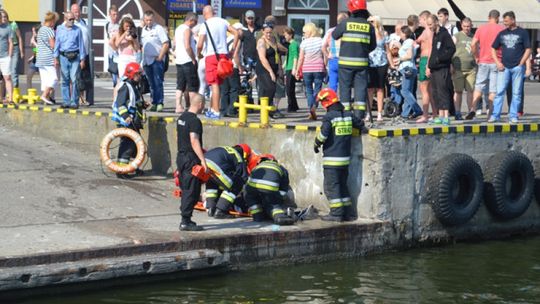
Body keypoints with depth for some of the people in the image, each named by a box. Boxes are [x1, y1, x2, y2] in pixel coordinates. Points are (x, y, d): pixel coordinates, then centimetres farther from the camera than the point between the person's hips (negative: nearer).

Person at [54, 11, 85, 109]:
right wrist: (56, 58, 6)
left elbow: (81, 44, 6)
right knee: (65, 80, 5)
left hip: (75, 57, -2)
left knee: (74, 80, -8)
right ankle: (66, 101, 11)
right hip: (63, 56, 2)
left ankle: (74, 102, -5)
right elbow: (57, 43, 11)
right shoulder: (59, 29, 9)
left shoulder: (77, 30, 5)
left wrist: (82, 59, 3)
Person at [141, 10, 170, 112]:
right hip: (146, 60, 6)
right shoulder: (143, 30, 14)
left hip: (157, 59, -6)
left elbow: (166, 44, -11)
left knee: (158, 83, -9)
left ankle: (160, 103, -10)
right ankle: (154, 103, 13)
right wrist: (142, 57, 11)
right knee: (151, 84, 9)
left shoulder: (159, 29, -6)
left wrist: (160, 57, -14)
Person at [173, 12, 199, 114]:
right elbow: (187, 46, -20)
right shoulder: (187, 29, -12)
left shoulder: (178, 29, 16)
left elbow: (174, 45, 20)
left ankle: (178, 106, 3)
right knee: (193, 86, -2)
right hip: (188, 61, -9)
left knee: (180, 85, 8)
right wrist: (194, 59, -14)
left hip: (179, 61, 9)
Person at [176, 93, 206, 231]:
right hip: (191, 159, -9)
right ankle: (185, 222, -6)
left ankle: (185, 219, 19)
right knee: (192, 191, -5)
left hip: (181, 156, 9)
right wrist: (203, 160, -28)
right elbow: (194, 141, -25)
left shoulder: (182, 117, 12)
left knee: (186, 190, 15)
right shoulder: (194, 121, -17)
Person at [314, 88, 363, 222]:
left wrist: (316, 144, -2)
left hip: (332, 159, -7)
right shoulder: (348, 115, 6)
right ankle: (348, 212, 15)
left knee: (331, 186, -1)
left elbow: (323, 134, -19)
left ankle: (336, 213, -4)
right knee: (343, 185, 16)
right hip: (345, 158, 7)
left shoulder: (329, 117, -14)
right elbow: (360, 124, 17)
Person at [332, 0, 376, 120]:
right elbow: (373, 45, 7)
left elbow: (334, 35, 6)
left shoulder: (346, 23, -6)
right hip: (362, 62, 1)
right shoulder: (369, 26, 1)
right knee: (360, 87, 4)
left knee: (345, 87, 5)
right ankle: (359, 114, -1)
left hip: (346, 62, -1)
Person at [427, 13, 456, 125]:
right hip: (435, 69, 9)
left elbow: (452, 49, -17)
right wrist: (430, 65, 16)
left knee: (443, 92, -11)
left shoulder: (444, 34, -9)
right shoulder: (435, 35, 18)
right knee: (435, 93, 9)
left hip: (442, 68, -9)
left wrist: (439, 58, -17)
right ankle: (441, 116, 14)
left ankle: (446, 117, -12)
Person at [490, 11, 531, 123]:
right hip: (504, 67, 2)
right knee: (499, 91, -4)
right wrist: (498, 63, 3)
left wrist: (521, 63, -7)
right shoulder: (502, 33, 11)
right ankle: (495, 115, -2)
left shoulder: (522, 32, 3)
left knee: (516, 93, 1)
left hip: (518, 67, -2)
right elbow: (493, 49, 16)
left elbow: (528, 50, 1)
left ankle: (513, 116, 6)